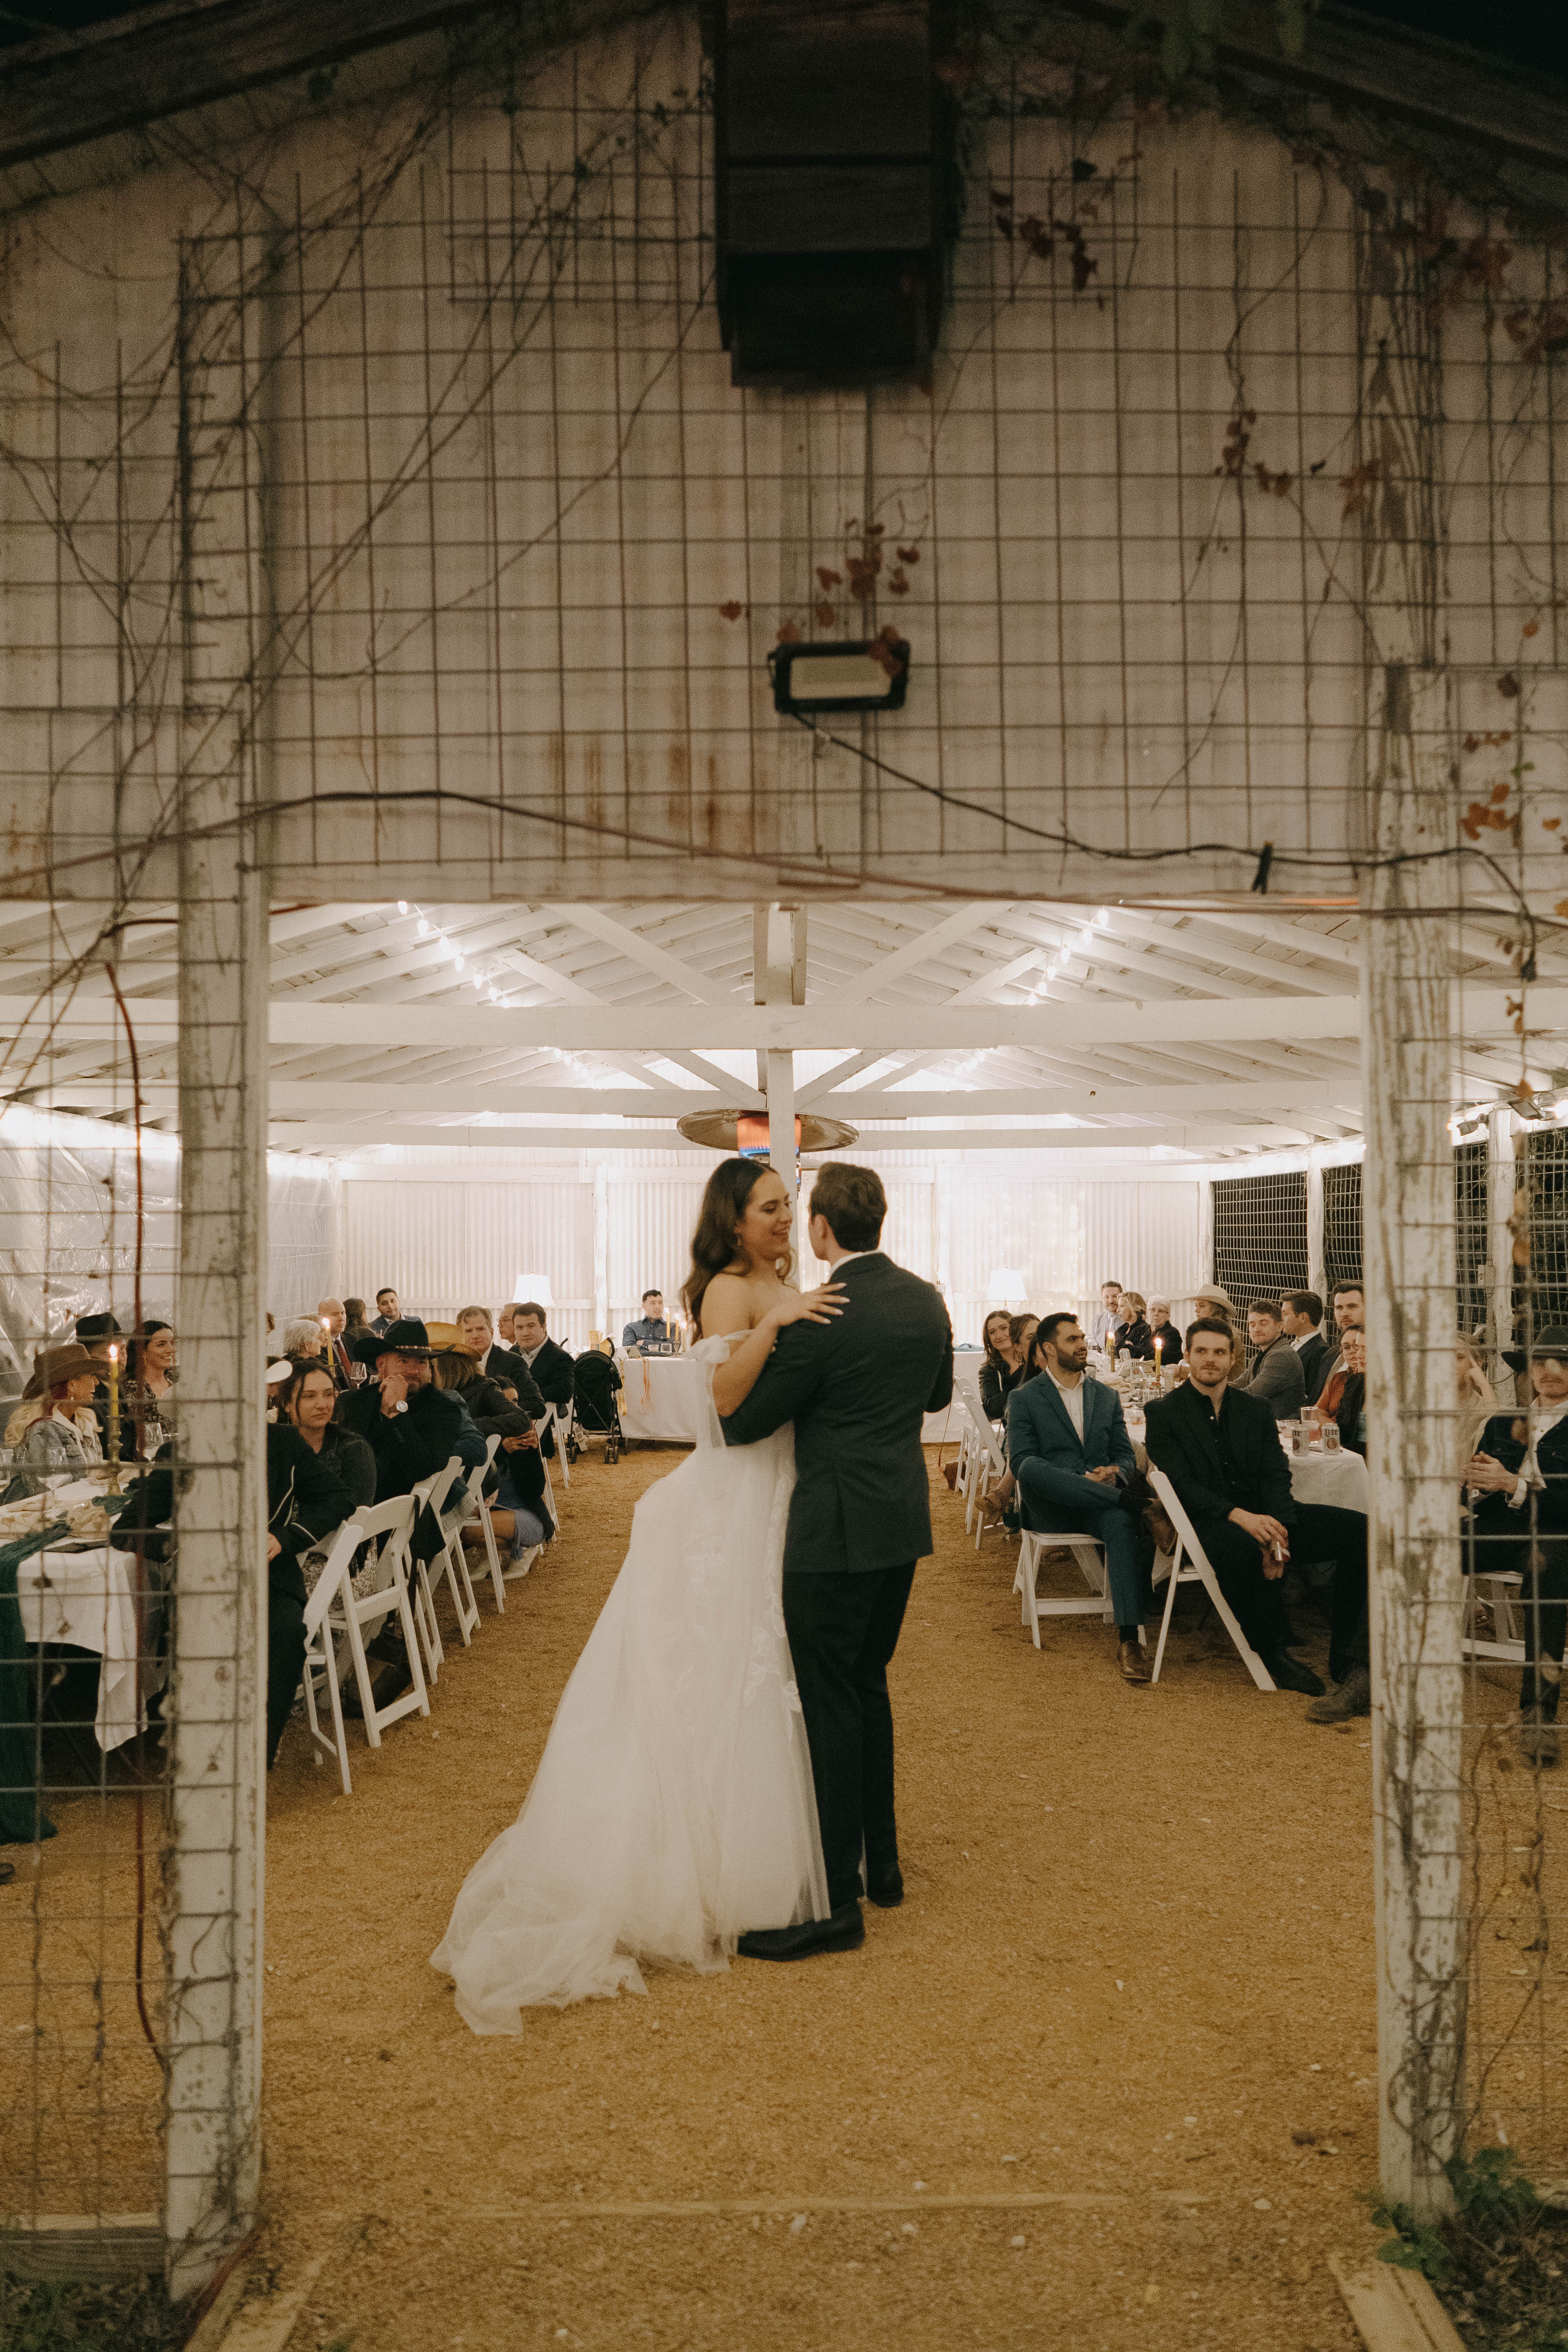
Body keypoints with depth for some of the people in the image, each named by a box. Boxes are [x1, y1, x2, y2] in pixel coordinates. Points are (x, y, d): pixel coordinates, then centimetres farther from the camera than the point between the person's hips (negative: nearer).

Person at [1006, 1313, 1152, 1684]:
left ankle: (1127, 1640, -40)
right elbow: (1019, 1461, -6)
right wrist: (1079, 1481, -20)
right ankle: (1133, 1501, -34)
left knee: (1122, 1523, -35)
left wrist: (1115, 1473, -12)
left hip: (1096, 1505, 2)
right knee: (1032, 1468, -37)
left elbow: (1126, 1457, 16)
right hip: (1049, 1507, -2)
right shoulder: (1024, 1399, 7)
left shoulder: (1107, 1396, 20)